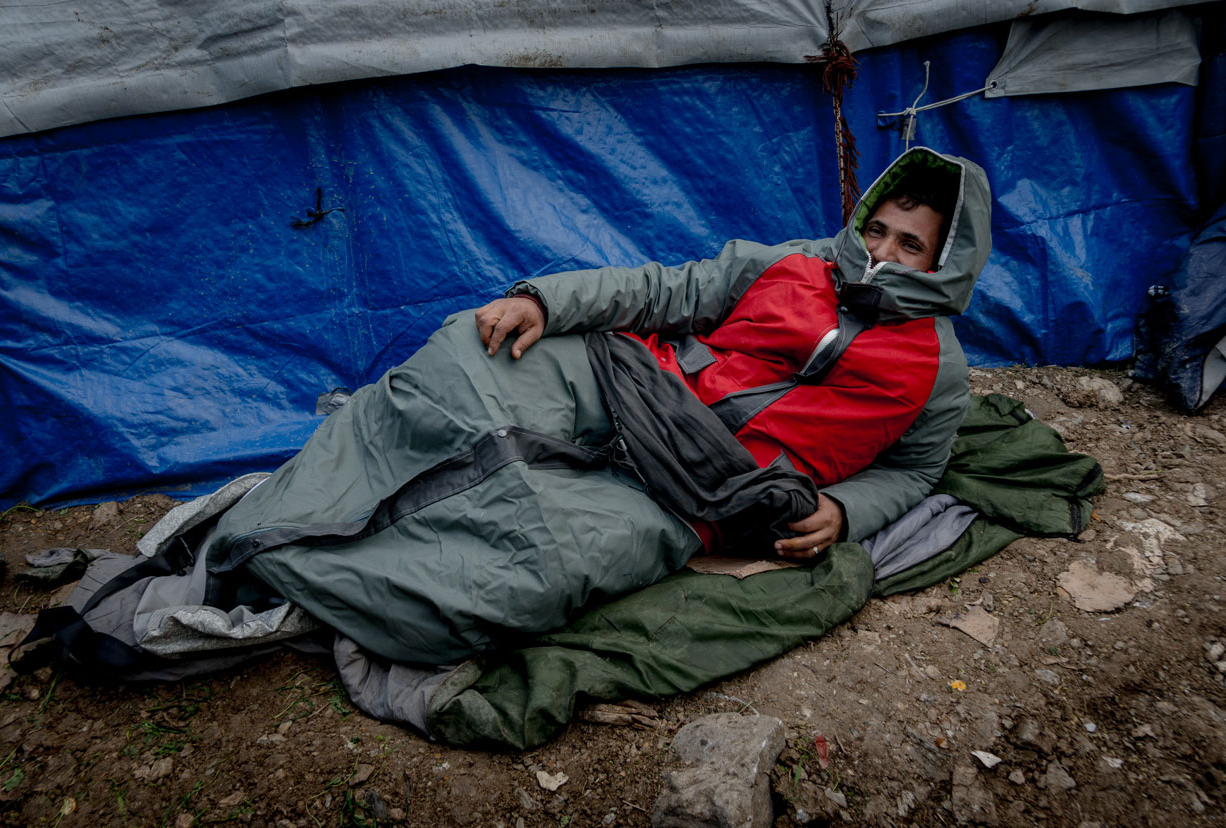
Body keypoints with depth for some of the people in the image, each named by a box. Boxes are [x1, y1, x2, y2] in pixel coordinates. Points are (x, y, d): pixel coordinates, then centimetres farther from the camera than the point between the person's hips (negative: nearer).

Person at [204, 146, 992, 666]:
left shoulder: (936, 372, 8)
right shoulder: (796, 263, 12)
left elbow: (910, 470, 19)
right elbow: (668, 291, 6)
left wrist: (840, 513, -4)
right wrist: (543, 299, -6)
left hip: (688, 492, -3)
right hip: (623, 384, 4)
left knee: (538, 562, -31)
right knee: (464, 356, -22)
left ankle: (278, 571, -19)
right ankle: (252, 525, -15)